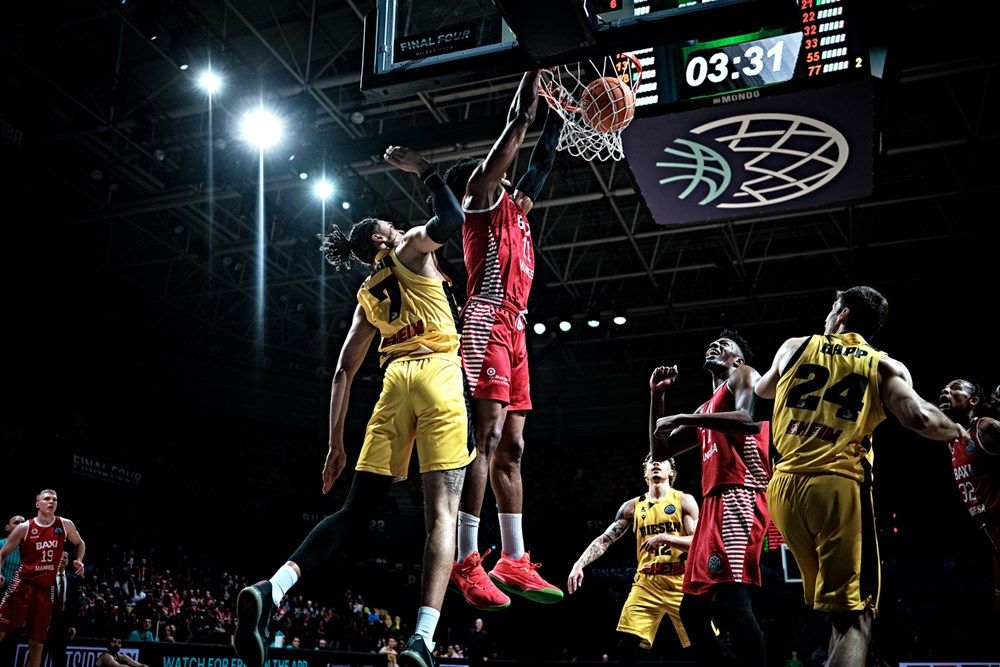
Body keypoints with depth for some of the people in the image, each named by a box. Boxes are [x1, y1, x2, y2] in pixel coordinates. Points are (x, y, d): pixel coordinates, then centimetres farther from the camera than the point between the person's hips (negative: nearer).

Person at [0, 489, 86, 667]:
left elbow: (80, 543, 22)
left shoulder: (65, 525, 4)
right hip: (23, 584, -3)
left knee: (37, 641, 6)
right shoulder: (24, 528, -4)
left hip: (46, 588, 3)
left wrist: (79, 560, 5)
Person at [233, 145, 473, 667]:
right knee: (441, 512, -11)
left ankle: (271, 590, -13)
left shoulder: (366, 295, 26)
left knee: (355, 512, 6)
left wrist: (335, 442, 22)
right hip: (438, 376, -5)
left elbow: (343, 372, 21)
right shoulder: (412, 250, 13)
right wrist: (421, 169, 9)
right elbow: (450, 219, -8)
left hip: (396, 382, 5)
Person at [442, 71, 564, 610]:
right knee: (486, 439, -17)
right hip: (487, 325, -9)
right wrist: (536, 68, 11)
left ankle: (514, 562, 8)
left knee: (510, 448, 6)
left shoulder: (513, 209, 28)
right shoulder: (481, 196, 5)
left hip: (512, 331, 9)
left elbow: (540, 163, 38)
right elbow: (516, 126, 2)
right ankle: (466, 562, -18)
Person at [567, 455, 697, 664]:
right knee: (625, 646, -8)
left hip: (680, 582, -2)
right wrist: (579, 565, -7)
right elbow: (605, 539, 7)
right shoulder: (633, 506, 10)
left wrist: (665, 538, -21)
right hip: (647, 582, 2)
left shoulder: (684, 500, 3)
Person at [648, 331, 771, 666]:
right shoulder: (706, 409, 31)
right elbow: (660, 450, 31)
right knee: (693, 606, 9)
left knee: (732, 597, -24)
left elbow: (752, 421, -16)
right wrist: (657, 396, 22)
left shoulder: (744, 376, 6)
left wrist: (684, 418, -12)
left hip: (738, 497, -10)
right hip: (714, 504, 10)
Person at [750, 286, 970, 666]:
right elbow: (919, 419, -8)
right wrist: (959, 432, 13)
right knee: (853, 614, -5)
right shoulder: (887, 367, 9)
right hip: (839, 485, -3)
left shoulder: (794, 347, 15)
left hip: (786, 483, 4)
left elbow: (760, 396, 32)